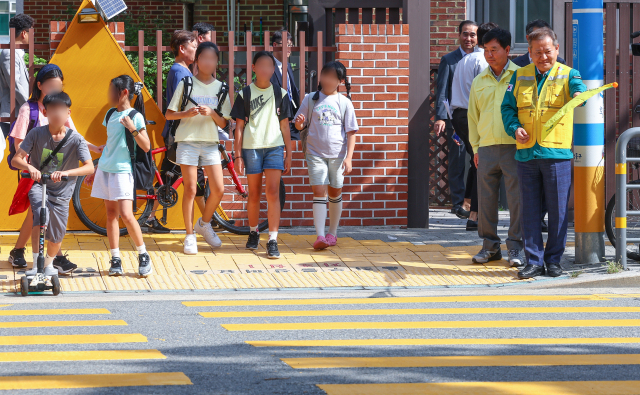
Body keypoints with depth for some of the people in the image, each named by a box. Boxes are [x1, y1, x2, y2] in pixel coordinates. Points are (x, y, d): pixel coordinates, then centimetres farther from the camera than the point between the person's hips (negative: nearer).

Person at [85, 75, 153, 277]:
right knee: (111, 213, 6)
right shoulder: (110, 114, 11)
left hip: (122, 170, -7)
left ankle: (143, 255, 1)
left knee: (126, 215, -14)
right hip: (105, 169, 7)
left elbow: (146, 147, -11)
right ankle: (115, 260, 8)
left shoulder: (135, 117, -8)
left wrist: (133, 129, -23)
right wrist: (95, 171, 22)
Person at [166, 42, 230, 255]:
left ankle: (204, 224, 22)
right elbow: (169, 114, 2)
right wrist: (187, 113, -17)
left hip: (210, 143, 3)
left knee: (219, 190, -3)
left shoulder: (220, 88, 8)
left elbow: (223, 123, 6)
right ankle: (189, 236, 6)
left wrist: (211, 113, -14)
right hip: (188, 141, -3)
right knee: (190, 190, -4)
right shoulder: (186, 84, 1)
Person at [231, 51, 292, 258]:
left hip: (274, 147, 0)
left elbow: (284, 125, 12)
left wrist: (288, 154, 9)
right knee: (254, 194, 8)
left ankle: (273, 241, -12)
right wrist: (238, 155, 0)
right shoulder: (245, 94, 4)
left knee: (273, 192, -11)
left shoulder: (280, 94, 8)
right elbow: (239, 126, 5)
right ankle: (253, 233, 28)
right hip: (251, 148, 0)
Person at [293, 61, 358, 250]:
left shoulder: (344, 103, 3)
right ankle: (320, 236, -17)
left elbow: (351, 132, 2)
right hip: (316, 154, -1)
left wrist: (348, 157, -6)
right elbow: (299, 125, 9)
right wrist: (299, 122, -16)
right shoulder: (311, 99, 6)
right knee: (319, 191, -10)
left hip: (337, 154, 1)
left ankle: (332, 233, 23)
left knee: (335, 192, 9)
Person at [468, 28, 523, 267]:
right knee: (486, 199, 4)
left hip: (515, 147, -3)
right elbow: (473, 116, 18)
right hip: (487, 147, 3)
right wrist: (475, 148, 11)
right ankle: (490, 246, 14)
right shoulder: (479, 82, 14)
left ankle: (515, 247, 2)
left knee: (517, 198, -5)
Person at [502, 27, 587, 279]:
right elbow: (508, 107, 14)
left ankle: (553, 260, 11)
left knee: (558, 210, 0)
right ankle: (534, 261, 10)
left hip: (557, 154, -3)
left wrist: (579, 93, -42)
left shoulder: (566, 74, 3)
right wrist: (514, 128, -5)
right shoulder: (520, 77, 13)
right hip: (526, 153, 3)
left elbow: (578, 87, -18)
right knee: (530, 210, 4)